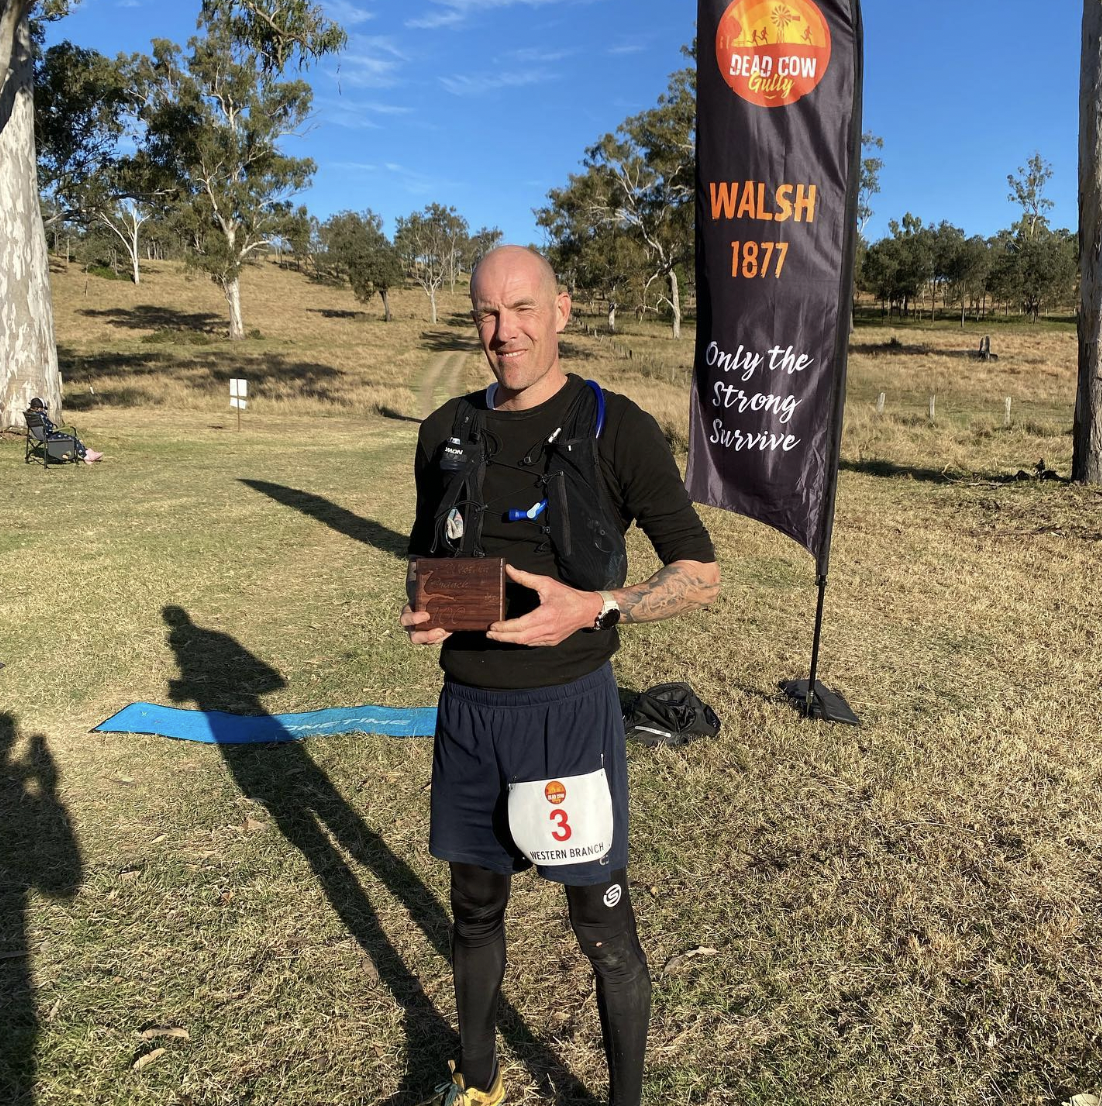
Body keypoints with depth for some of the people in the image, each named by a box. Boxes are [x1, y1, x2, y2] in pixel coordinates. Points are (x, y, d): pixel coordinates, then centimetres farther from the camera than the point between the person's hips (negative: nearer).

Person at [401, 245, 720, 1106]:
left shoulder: (617, 428, -9)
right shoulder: (448, 430, 5)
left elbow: (700, 575, -7)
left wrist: (592, 608, -22)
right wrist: (422, 612, -6)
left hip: (568, 708, -4)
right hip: (467, 709, 5)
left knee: (603, 926, 9)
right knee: (476, 906, 20)